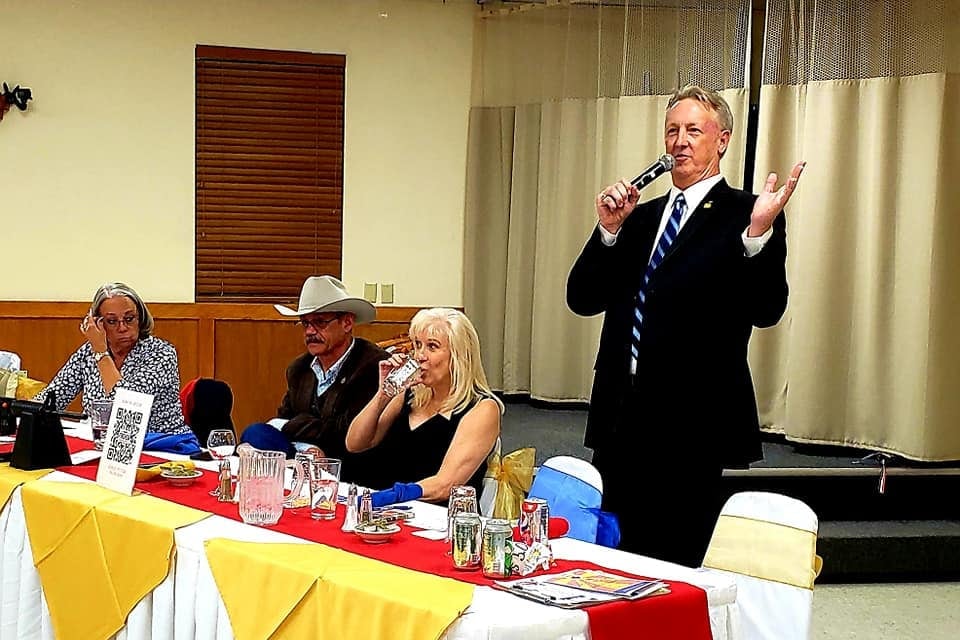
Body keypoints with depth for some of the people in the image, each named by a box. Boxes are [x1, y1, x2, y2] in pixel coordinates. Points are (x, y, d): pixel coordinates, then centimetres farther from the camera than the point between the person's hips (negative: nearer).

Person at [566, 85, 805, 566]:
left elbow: (766, 310, -14)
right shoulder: (640, 217, 15)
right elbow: (583, 300, 9)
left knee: (677, 562, 1)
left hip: (690, 422, -6)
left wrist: (759, 234, -29)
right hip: (621, 418, 6)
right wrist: (609, 229, -5)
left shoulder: (745, 217, -3)